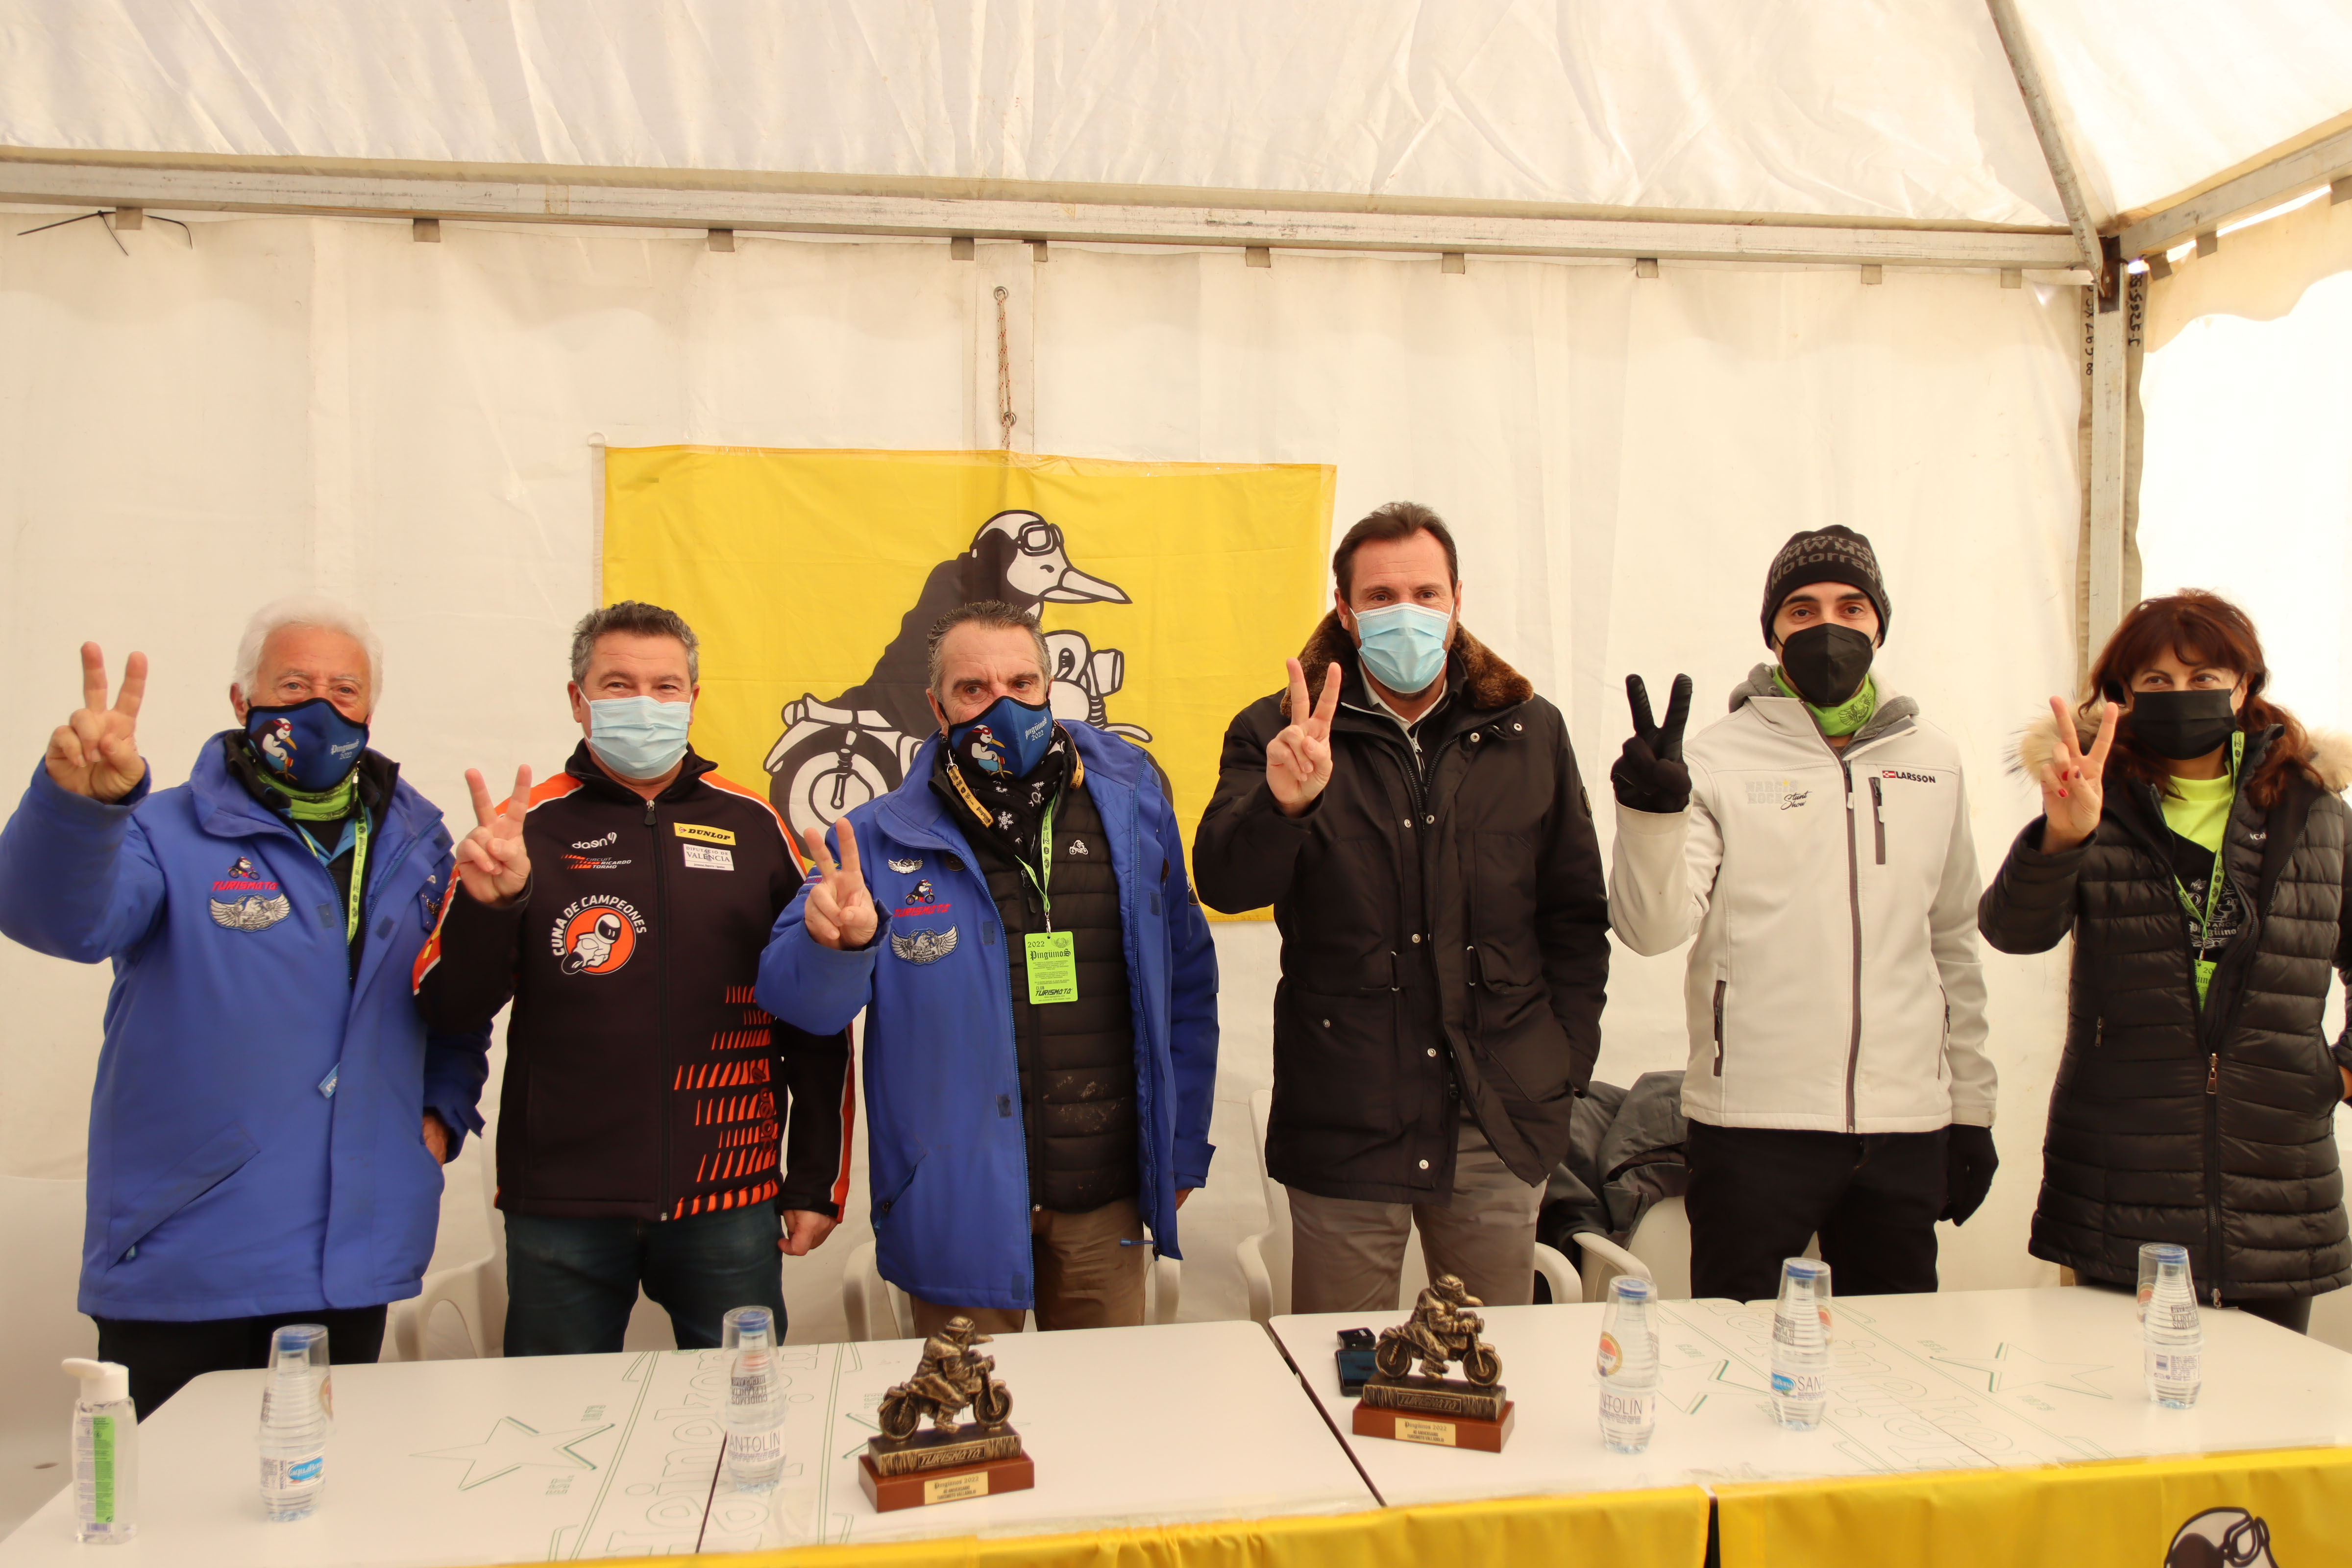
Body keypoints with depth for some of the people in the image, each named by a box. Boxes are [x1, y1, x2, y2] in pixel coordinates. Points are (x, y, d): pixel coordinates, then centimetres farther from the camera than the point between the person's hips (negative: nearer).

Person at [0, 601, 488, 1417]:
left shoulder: (416, 844, 9)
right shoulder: (168, 836, -4)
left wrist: (444, 1109, 6)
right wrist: (80, 803, -44)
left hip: (356, 1261, 4)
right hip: (182, 1262, -3)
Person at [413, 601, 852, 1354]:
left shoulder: (752, 826, 4)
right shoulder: (530, 826, 2)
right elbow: (449, 1009, -1)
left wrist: (818, 1183, 6)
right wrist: (486, 901, -20)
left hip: (727, 1206, 1)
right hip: (562, 1208, 0)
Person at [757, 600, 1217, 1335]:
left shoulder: (1132, 812, 1)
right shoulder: (884, 841, -5)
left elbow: (1186, 981, 8)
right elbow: (796, 998, -7)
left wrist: (1182, 1149, 7)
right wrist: (835, 943, -30)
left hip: (1105, 1196, 2)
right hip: (959, 1201, -2)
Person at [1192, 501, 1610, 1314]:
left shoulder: (1531, 732, 8)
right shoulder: (1278, 733, -1)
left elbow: (1576, 913, 12)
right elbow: (1223, 884, -14)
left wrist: (1568, 1061, 5)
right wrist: (1282, 804, -33)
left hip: (1501, 1125, 2)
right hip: (1343, 1120, -2)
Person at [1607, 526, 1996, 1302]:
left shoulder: (1932, 758, 10)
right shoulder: (1721, 758, -3)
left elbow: (1954, 941, 17)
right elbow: (1652, 927, -14)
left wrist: (1971, 1108, 17)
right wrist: (1652, 814, -32)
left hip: (1907, 1123, 4)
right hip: (1754, 1122, -4)